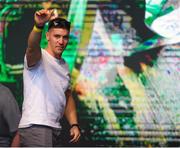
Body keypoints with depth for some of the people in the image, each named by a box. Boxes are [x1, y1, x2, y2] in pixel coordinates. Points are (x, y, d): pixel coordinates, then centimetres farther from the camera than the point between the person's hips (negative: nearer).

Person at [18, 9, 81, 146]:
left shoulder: (65, 66, 18)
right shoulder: (37, 57, -7)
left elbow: (68, 97, 24)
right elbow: (32, 46, -32)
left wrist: (74, 124, 11)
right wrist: (39, 25, -53)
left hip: (54, 129, 9)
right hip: (35, 126, -9)